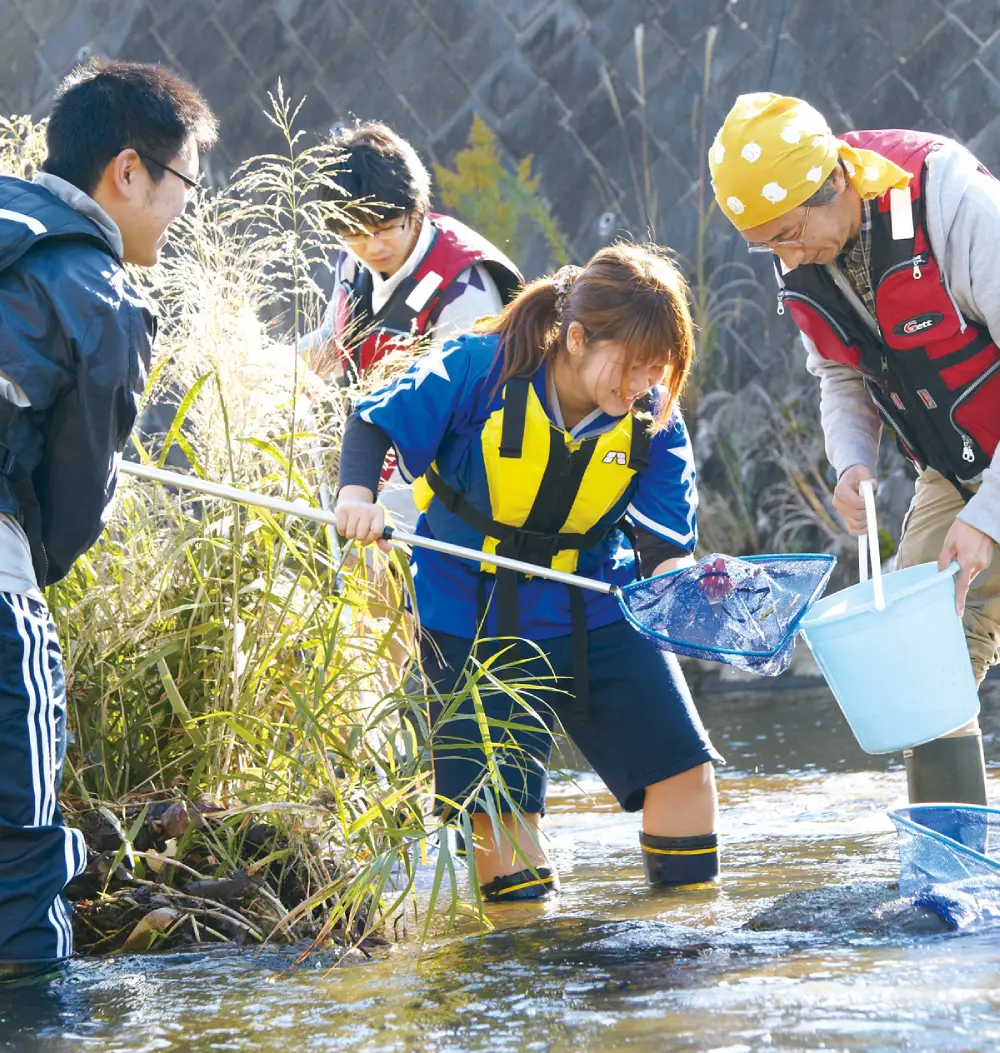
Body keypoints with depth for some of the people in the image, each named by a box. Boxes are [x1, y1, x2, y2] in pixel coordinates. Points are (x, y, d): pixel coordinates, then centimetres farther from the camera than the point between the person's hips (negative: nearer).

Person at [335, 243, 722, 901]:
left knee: (682, 763, -2)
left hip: (595, 607, 3)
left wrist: (677, 577, -35)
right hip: (475, 616, -3)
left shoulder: (652, 419, -12)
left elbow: (668, 535, -12)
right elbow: (377, 422, -10)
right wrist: (358, 493, -29)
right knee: (497, 794, -4)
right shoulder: (479, 371, -21)